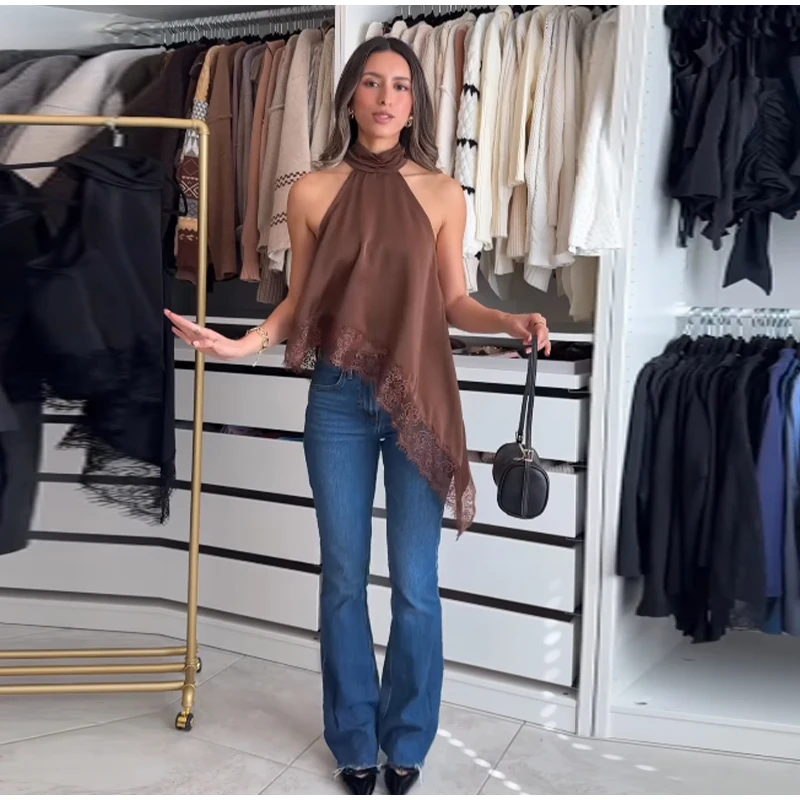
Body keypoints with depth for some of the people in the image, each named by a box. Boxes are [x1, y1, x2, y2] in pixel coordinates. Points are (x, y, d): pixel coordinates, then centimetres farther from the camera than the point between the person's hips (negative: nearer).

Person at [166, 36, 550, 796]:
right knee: (344, 580, 9)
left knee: (415, 584, 4)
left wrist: (512, 321, -11)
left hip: (419, 400, 0)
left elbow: (454, 302, 7)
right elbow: (299, 302, 7)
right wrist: (241, 343, -8)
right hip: (338, 400, 1)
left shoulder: (443, 194, 3)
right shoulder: (312, 192, 3)